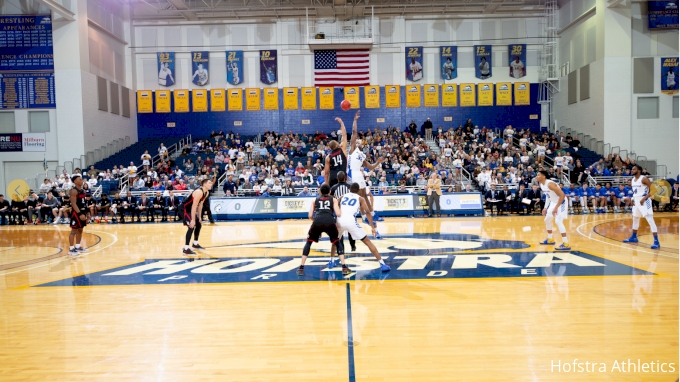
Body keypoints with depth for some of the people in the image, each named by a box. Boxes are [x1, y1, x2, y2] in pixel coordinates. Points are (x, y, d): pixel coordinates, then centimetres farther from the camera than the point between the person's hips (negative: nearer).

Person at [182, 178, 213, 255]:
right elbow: (194, 206, -31)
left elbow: (200, 205, 12)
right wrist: (192, 220, -31)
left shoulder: (207, 193, 2)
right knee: (191, 226, -19)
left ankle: (195, 244, 33)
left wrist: (199, 217, 12)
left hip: (190, 209, 10)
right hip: (185, 208, -10)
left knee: (199, 224, 17)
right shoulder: (199, 192, -29)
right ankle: (186, 249, -17)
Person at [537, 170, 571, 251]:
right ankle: (550, 239, 35)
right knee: (547, 220, 18)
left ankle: (566, 244, -21)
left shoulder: (550, 184, -29)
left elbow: (562, 195, -31)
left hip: (561, 202, -10)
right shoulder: (541, 184, 0)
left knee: (558, 221, -22)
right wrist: (546, 208, 10)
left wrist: (556, 208, -31)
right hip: (553, 202, 10)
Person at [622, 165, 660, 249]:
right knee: (635, 219, 19)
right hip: (636, 201, 9)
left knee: (650, 220, -13)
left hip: (644, 201, -9)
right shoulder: (633, 180, 10)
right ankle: (634, 237, 35)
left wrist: (644, 198, -24)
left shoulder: (644, 178, -15)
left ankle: (656, 241, -15)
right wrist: (633, 199, 10)